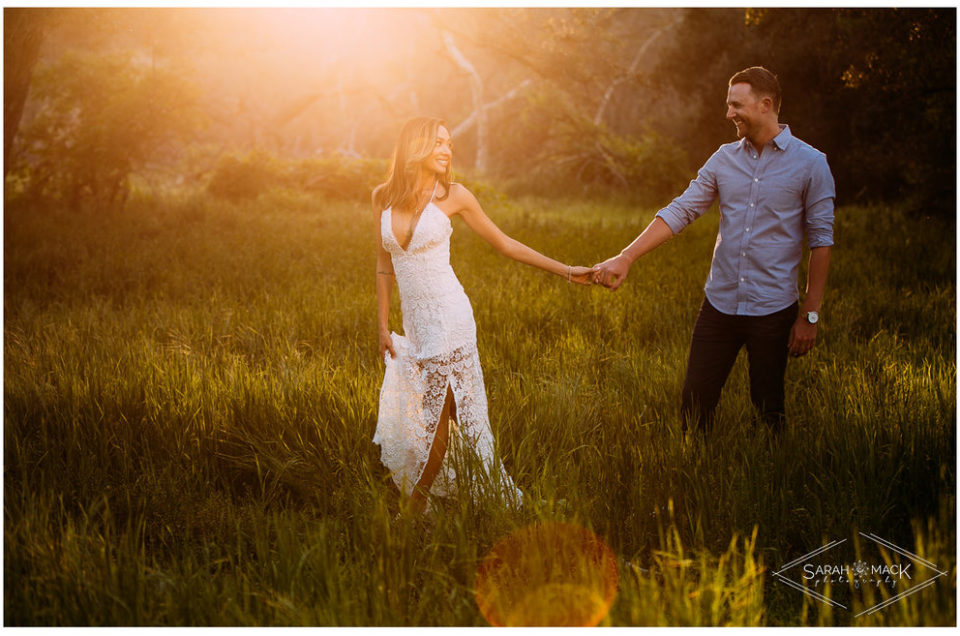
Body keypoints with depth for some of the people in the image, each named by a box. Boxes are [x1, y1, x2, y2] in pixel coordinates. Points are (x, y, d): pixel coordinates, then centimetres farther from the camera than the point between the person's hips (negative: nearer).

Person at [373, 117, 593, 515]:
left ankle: (416, 509, 13)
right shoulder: (383, 197, 4)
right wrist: (382, 327, 11)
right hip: (415, 323, 5)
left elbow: (504, 244, 6)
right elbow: (384, 265, 12)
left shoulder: (453, 196, -3)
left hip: (448, 318, -4)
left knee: (437, 415, -2)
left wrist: (566, 272, 5)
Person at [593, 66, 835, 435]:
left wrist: (810, 315, -5)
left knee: (768, 409, 5)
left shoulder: (810, 164, -4)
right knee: (695, 403, 4)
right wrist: (625, 258, -4)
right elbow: (679, 211, 5)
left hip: (772, 309, -3)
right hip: (719, 304, 4)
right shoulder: (725, 158, 8)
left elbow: (821, 241, -3)